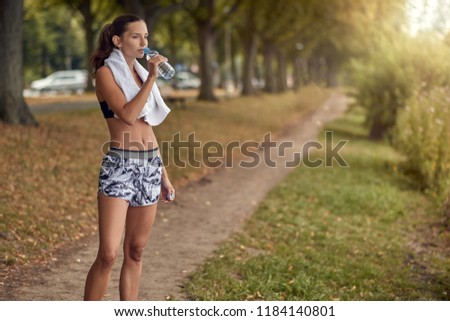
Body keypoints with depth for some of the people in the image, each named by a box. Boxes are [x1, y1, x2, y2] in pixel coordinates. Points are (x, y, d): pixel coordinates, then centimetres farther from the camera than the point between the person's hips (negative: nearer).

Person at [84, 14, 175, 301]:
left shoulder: (140, 72, 16)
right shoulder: (106, 72, -4)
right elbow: (128, 115, -20)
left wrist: (164, 175, 18)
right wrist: (151, 79, -15)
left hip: (150, 166, 7)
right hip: (120, 166, -7)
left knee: (135, 251, 10)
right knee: (108, 254, -13)